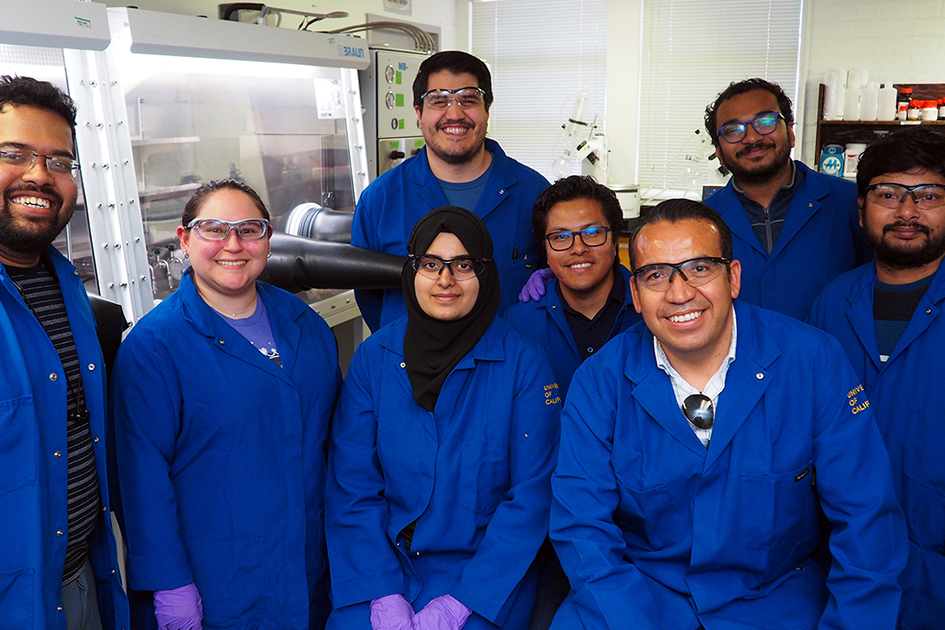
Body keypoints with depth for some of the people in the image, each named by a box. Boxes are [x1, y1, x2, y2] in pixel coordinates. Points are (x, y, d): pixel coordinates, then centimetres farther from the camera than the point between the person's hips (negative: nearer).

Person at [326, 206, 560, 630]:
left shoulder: (524, 364, -6)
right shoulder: (373, 357, 1)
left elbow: (531, 496, -7)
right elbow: (350, 487, 0)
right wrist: (382, 596, -11)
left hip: (486, 569, -1)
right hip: (387, 560, 2)